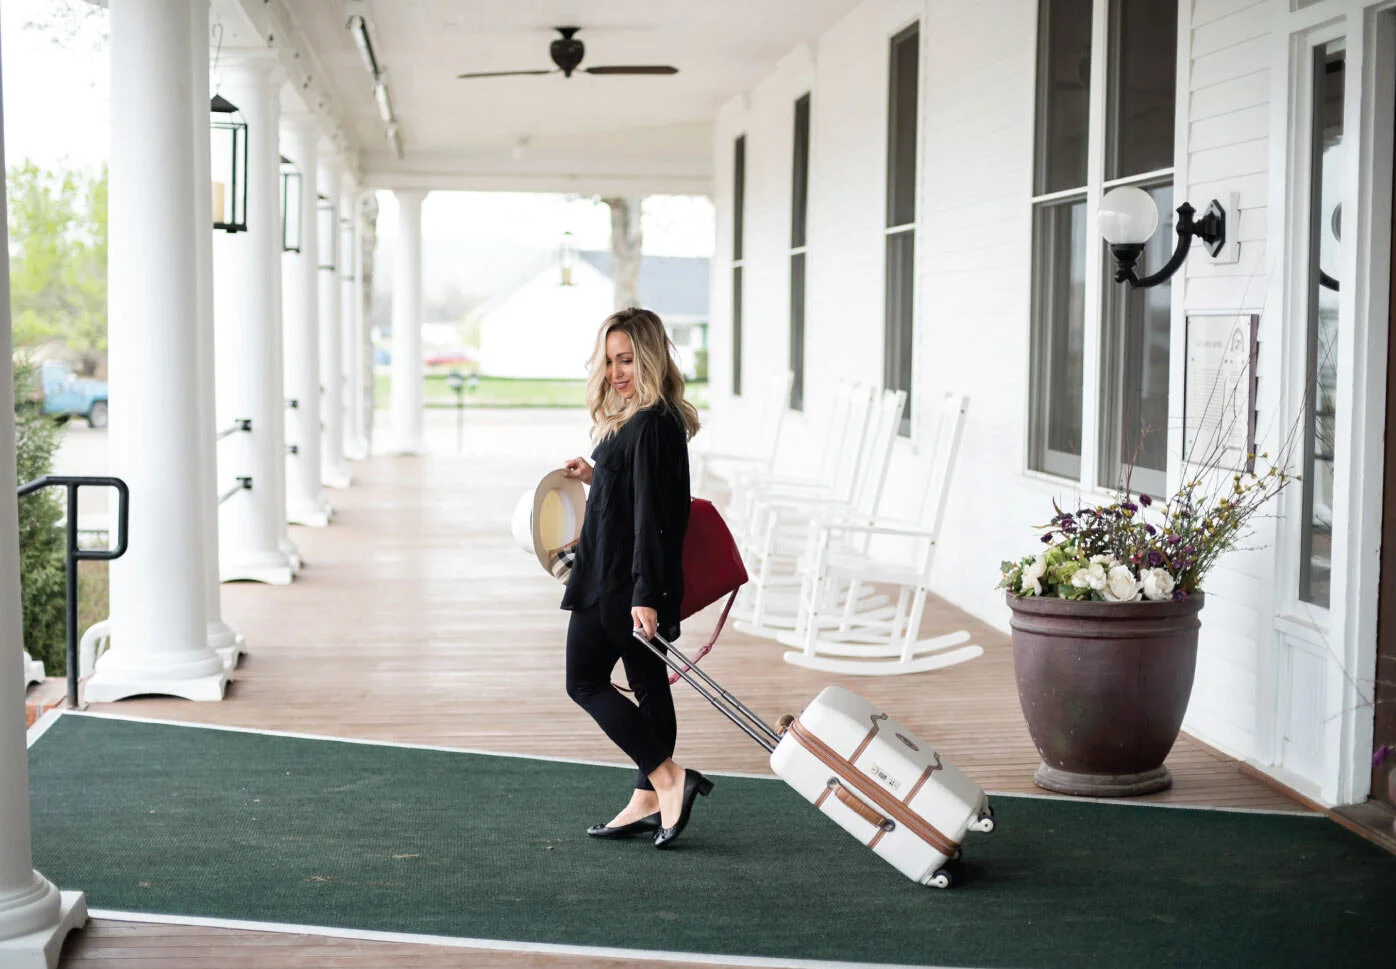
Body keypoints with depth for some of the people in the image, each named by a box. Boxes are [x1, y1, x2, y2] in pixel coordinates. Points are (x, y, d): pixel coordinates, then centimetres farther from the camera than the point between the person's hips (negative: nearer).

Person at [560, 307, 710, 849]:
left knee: (585, 682, -1)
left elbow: (651, 514, -23)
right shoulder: (630, 420, 12)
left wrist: (645, 595, -25)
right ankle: (649, 802, 18)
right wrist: (595, 477, 19)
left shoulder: (651, 426, -19)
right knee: (648, 683, 11)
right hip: (622, 580, 10)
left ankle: (669, 779, -6)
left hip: (622, 581, -10)